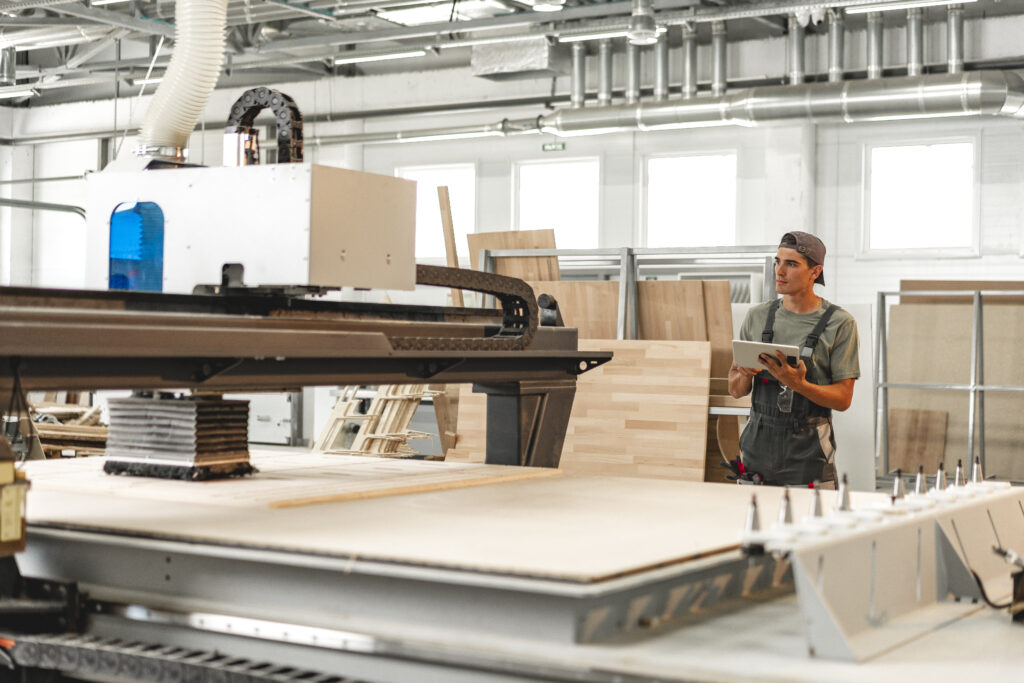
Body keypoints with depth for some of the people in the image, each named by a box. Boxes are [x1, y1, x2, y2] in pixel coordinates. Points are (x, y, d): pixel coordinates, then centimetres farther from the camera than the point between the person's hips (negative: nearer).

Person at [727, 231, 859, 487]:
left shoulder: (840, 323, -3)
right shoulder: (757, 316, 8)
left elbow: (843, 398, -7)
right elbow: (735, 390, 11)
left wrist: (798, 384, -24)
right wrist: (745, 375, -12)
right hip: (757, 450, 3)